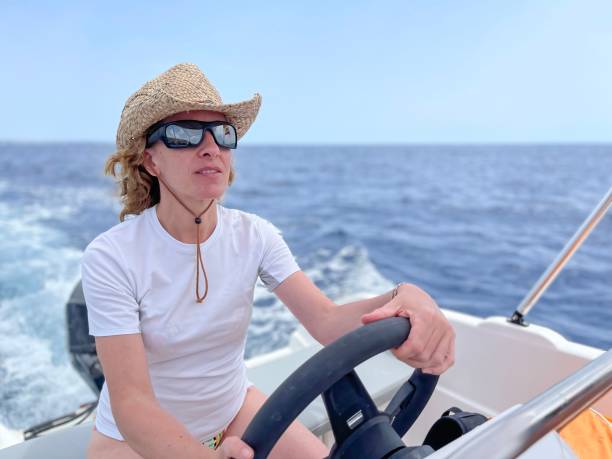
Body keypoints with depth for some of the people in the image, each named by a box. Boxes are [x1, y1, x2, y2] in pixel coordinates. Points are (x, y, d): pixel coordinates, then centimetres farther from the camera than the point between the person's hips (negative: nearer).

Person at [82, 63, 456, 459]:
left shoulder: (254, 235, -13)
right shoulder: (111, 258, -23)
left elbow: (325, 320, -24)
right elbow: (131, 399, -27)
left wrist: (406, 300, -43)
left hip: (234, 409, 3)